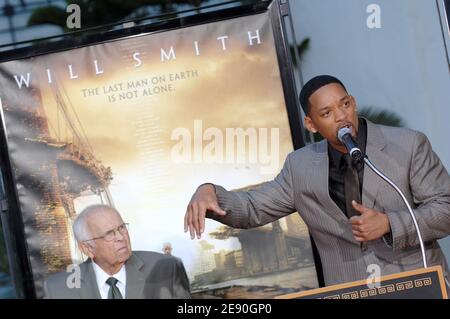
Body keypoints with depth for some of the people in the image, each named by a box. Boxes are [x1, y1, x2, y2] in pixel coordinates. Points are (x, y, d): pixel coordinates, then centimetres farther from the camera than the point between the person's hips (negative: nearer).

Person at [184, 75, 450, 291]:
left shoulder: (408, 145, -1)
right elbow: (253, 210, 10)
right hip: (351, 292, 2)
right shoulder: (301, 166, 7)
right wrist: (209, 191, -10)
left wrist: (388, 224, -15)